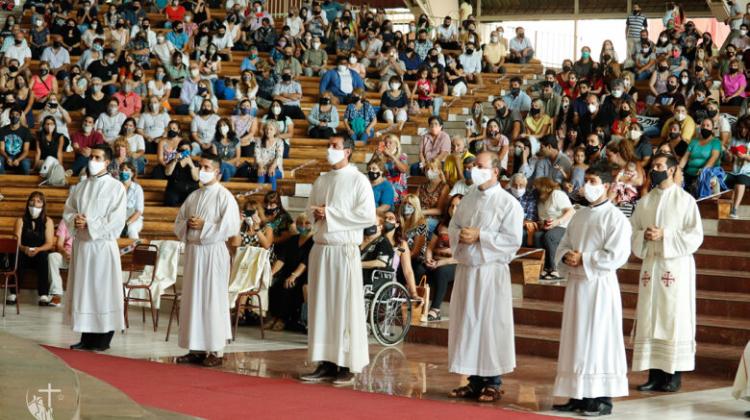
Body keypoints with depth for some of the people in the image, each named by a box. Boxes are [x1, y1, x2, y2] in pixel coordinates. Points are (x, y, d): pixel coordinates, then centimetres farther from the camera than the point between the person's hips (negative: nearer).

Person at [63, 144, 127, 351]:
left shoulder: (116, 187, -4)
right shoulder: (80, 186, 13)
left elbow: (117, 220, -11)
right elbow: (68, 211, 13)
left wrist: (89, 223, -15)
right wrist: (75, 220, -9)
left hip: (102, 244, -6)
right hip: (81, 244, 6)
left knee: (102, 289, -3)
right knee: (83, 288, 6)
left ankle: (103, 338, 1)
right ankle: (86, 338, 11)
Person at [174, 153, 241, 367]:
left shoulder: (224, 196, -5)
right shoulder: (194, 196, 16)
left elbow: (231, 227, -14)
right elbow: (178, 223, 19)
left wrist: (204, 226, -14)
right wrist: (187, 225, -4)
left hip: (213, 253, -7)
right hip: (192, 251, 7)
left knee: (212, 300, -6)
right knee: (192, 299, 6)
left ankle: (216, 351, -3)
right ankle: (197, 349, 11)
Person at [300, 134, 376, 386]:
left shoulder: (358, 180, -4)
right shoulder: (321, 181, 16)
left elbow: (368, 216, -13)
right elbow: (310, 209, 23)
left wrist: (329, 213, -12)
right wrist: (317, 214, -2)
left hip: (344, 250, -6)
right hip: (320, 248, 6)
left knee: (345, 305, -5)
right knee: (321, 305, 5)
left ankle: (348, 365, -2)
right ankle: (326, 364, 9)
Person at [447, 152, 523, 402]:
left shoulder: (508, 203, -6)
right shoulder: (468, 201, 14)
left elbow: (513, 239, -12)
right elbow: (452, 227, 18)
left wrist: (479, 236, -16)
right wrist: (460, 236, -6)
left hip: (491, 271, -6)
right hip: (466, 269, 6)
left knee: (491, 324, -3)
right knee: (466, 323, 7)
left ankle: (492, 383, 3)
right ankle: (475, 381, 15)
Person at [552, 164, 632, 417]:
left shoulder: (615, 217, -7)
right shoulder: (579, 216, 15)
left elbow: (617, 255, -15)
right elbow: (563, 247, 18)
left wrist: (583, 259, -14)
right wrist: (567, 257, -6)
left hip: (599, 285, -7)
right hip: (576, 283, 7)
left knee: (598, 339, -5)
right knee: (576, 339, 8)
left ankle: (602, 398, -2)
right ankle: (578, 395, 13)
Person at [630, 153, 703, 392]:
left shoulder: (685, 200, -2)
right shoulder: (645, 202, 13)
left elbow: (695, 236, -8)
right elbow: (631, 232, 13)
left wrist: (664, 235, -16)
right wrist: (644, 236, -8)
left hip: (676, 266, -5)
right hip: (650, 264, 5)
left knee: (674, 320, -4)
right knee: (649, 320, 3)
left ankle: (675, 375, 0)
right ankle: (655, 374, 8)